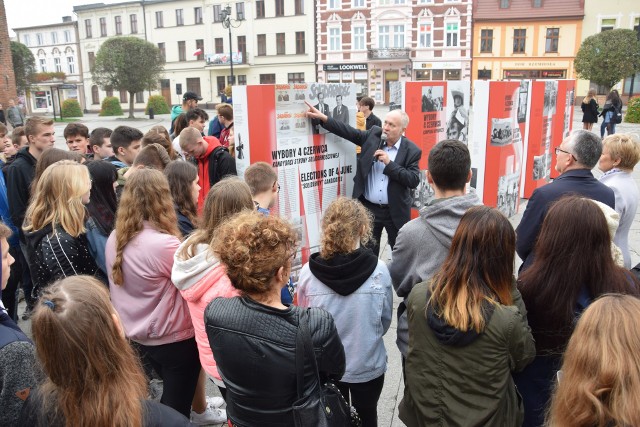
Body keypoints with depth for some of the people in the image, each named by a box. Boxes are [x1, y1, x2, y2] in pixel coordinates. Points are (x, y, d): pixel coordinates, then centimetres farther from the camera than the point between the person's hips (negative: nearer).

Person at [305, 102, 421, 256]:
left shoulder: (412, 151, -9)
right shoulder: (374, 135, 0)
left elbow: (414, 181, -15)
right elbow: (349, 132, 0)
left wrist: (389, 163, -21)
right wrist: (322, 117, -8)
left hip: (395, 211, -2)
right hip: (369, 208, 2)